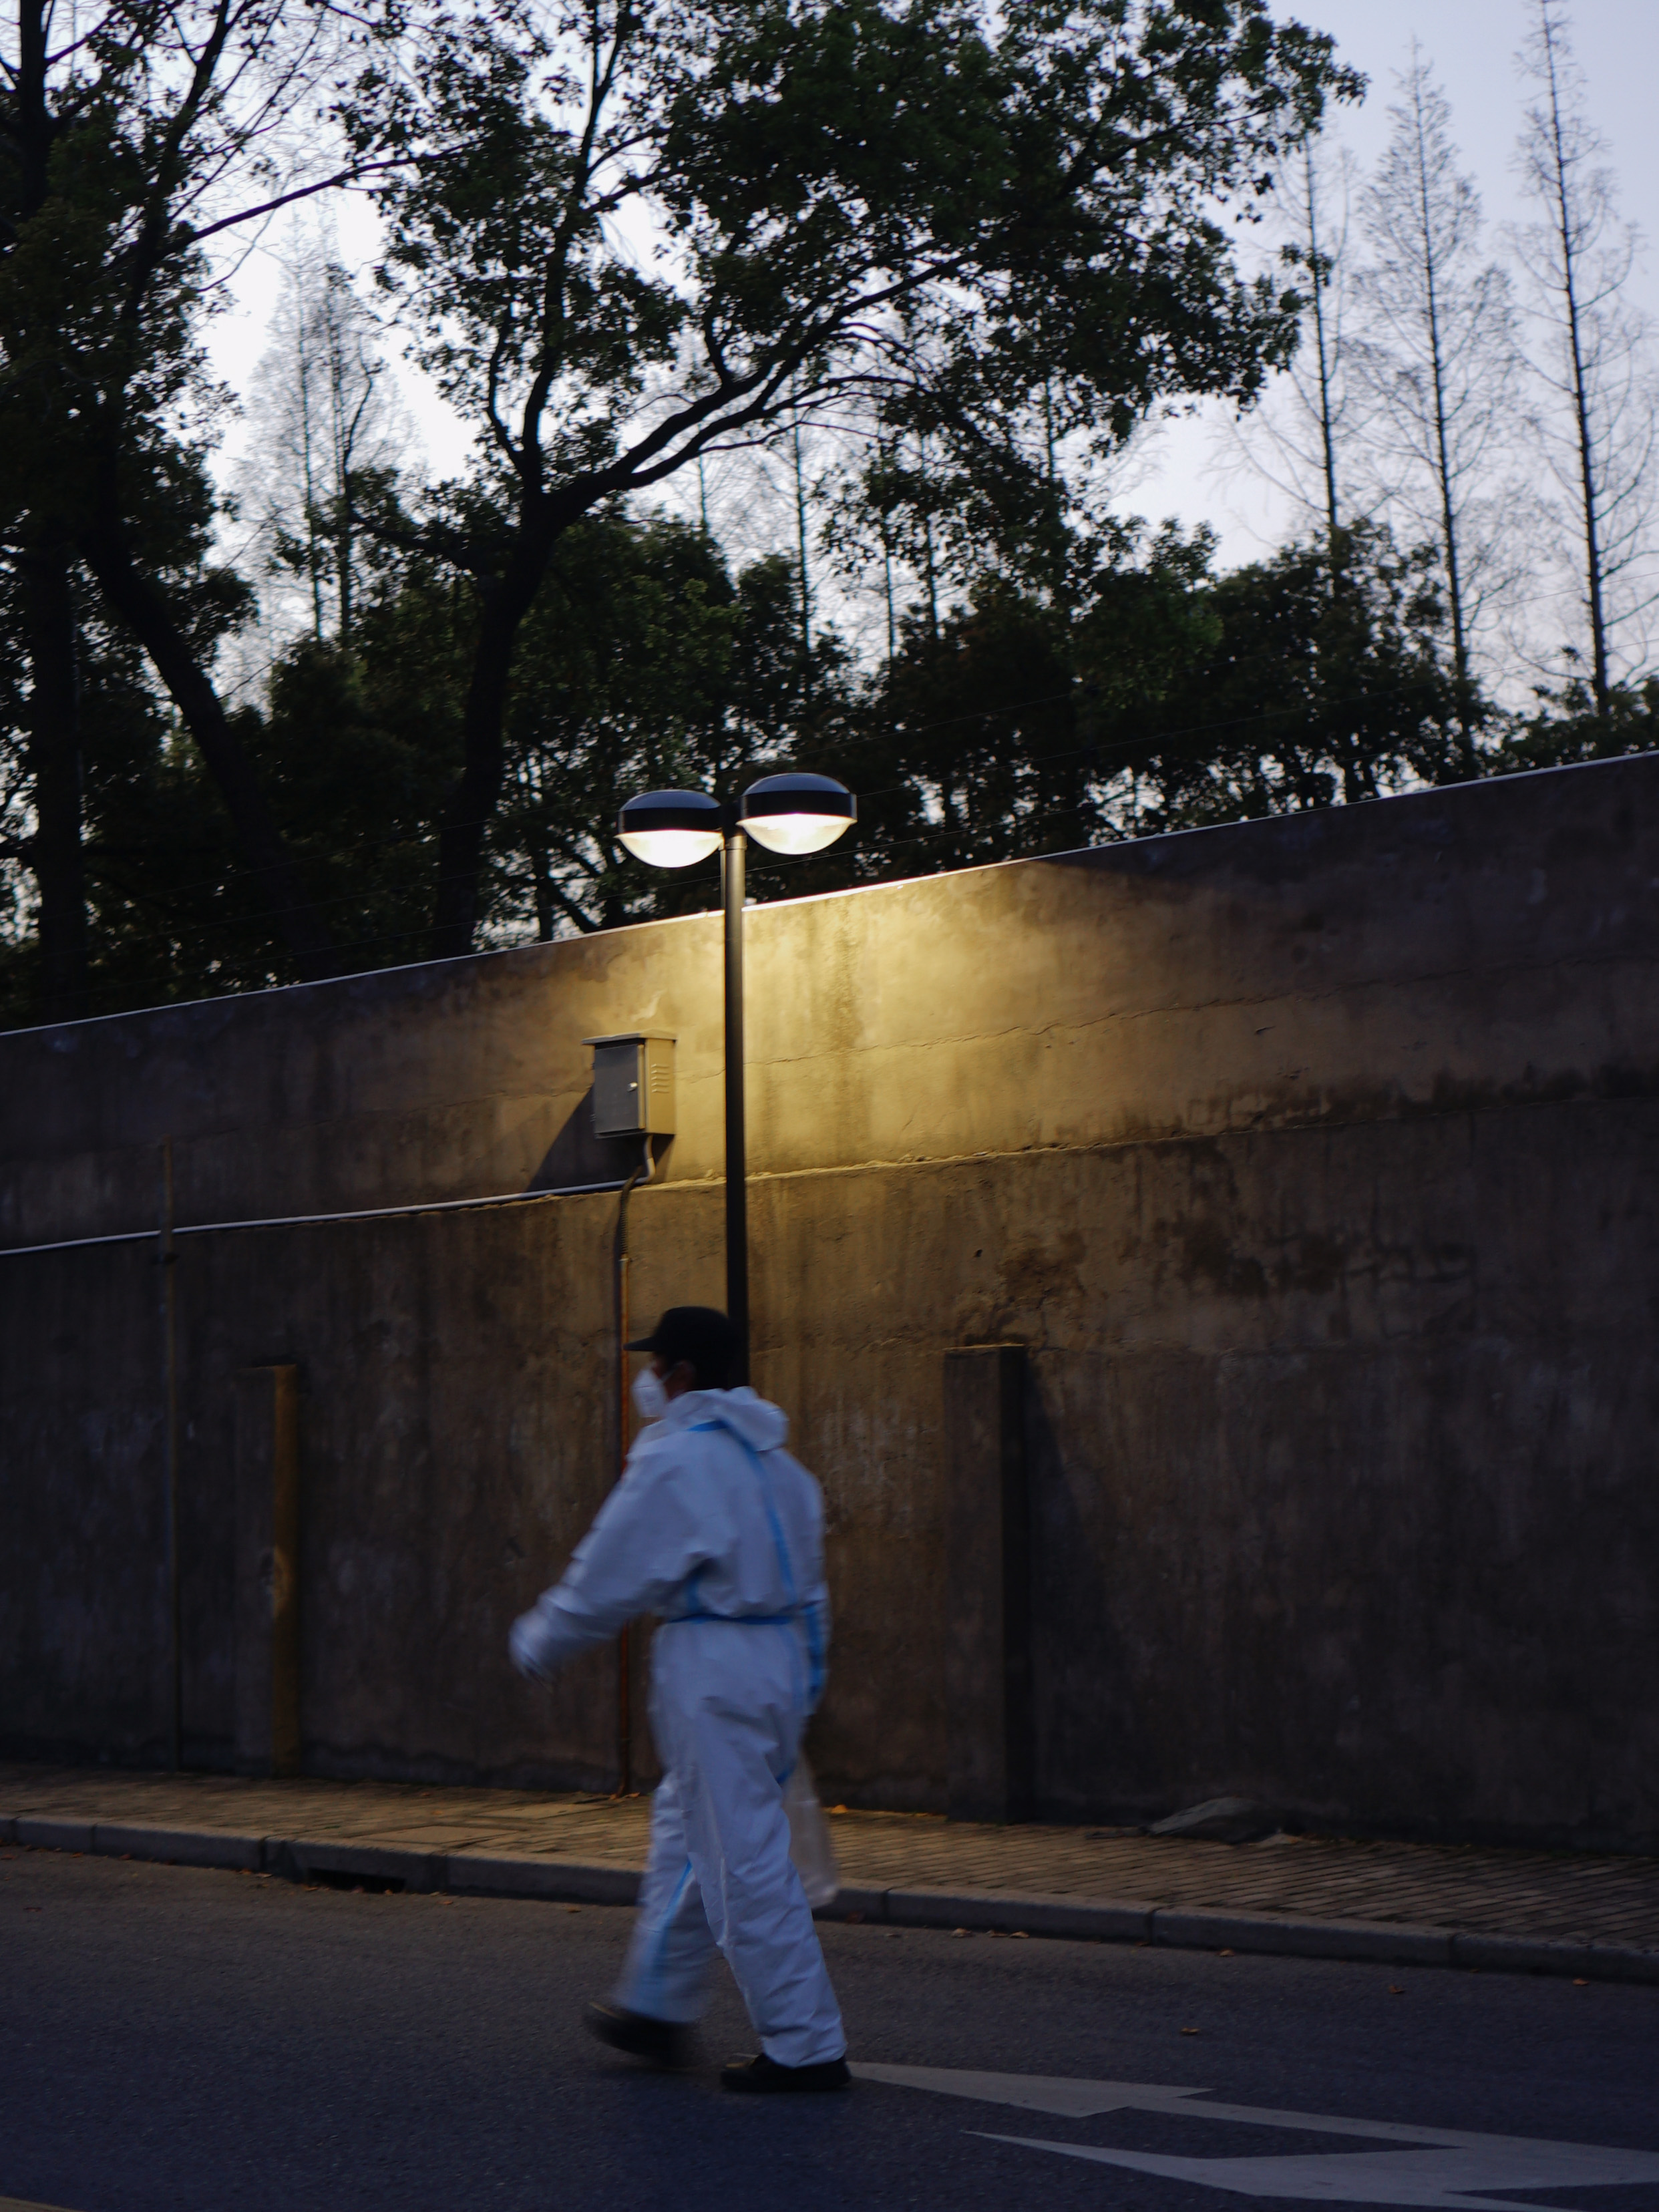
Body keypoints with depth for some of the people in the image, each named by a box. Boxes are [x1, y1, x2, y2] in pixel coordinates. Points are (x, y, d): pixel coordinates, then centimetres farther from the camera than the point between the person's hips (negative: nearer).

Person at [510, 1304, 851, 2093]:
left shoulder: (676, 1461, -14)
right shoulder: (772, 1458, 14)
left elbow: (610, 1579, -11)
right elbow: (803, 1584, 19)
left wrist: (537, 1640, 4)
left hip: (713, 1670, -9)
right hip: (783, 1655, 10)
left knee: (745, 1857, -5)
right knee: (685, 1827, 21)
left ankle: (805, 2047, -2)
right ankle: (655, 2007, 31)